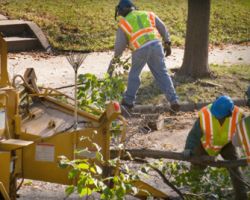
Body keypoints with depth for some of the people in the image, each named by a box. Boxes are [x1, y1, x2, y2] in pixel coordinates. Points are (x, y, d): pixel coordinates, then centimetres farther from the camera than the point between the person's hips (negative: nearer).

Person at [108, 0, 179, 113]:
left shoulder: (123, 23, 14)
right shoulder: (148, 14, 23)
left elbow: (119, 45, 12)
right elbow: (162, 28, 15)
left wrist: (116, 56, 30)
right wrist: (167, 44, 16)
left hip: (140, 49, -2)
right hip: (156, 44, 2)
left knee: (134, 73, 20)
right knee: (162, 74, 10)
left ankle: (128, 101, 25)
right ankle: (173, 101, 2)